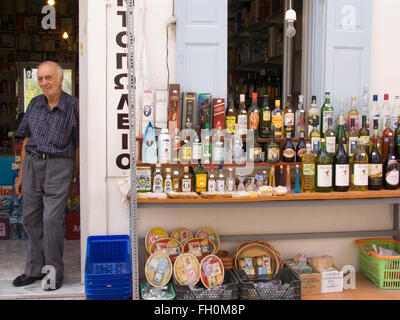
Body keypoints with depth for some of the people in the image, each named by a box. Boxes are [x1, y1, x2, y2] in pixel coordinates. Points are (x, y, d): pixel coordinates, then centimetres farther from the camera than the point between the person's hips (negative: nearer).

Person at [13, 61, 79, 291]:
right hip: (31, 163, 5)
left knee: (52, 219, -7)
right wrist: (21, 175, 13)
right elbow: (26, 141, 14)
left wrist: (75, 180, -1)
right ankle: (35, 270, 24)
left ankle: (54, 272, 9)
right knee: (31, 218, 10)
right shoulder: (35, 104, 9)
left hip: (59, 166, -5)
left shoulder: (73, 106, -5)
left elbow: (78, 146, -2)